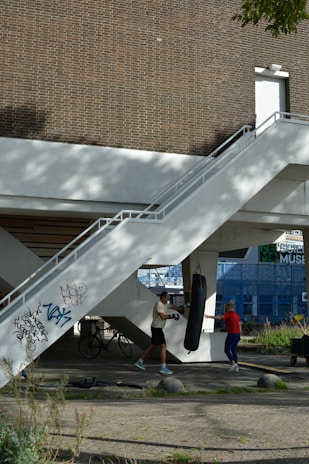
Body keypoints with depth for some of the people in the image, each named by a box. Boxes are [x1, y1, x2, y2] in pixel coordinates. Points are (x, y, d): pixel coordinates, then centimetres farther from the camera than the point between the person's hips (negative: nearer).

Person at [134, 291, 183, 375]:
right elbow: (162, 317, -26)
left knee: (153, 346, 16)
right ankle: (163, 368, -9)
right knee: (163, 346, -10)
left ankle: (139, 362, 23)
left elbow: (176, 308, 13)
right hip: (157, 328, -10)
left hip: (158, 328, 10)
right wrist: (172, 316, -21)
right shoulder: (159, 304, -16)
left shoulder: (165, 304, 13)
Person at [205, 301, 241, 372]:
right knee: (234, 350, 12)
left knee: (227, 350, -1)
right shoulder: (236, 315, 14)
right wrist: (238, 336, 19)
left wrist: (209, 316, -32)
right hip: (237, 334, 8)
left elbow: (219, 317, -26)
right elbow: (239, 326, 15)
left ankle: (233, 363, -11)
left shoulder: (228, 314, -10)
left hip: (231, 334, -8)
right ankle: (236, 367, 11)